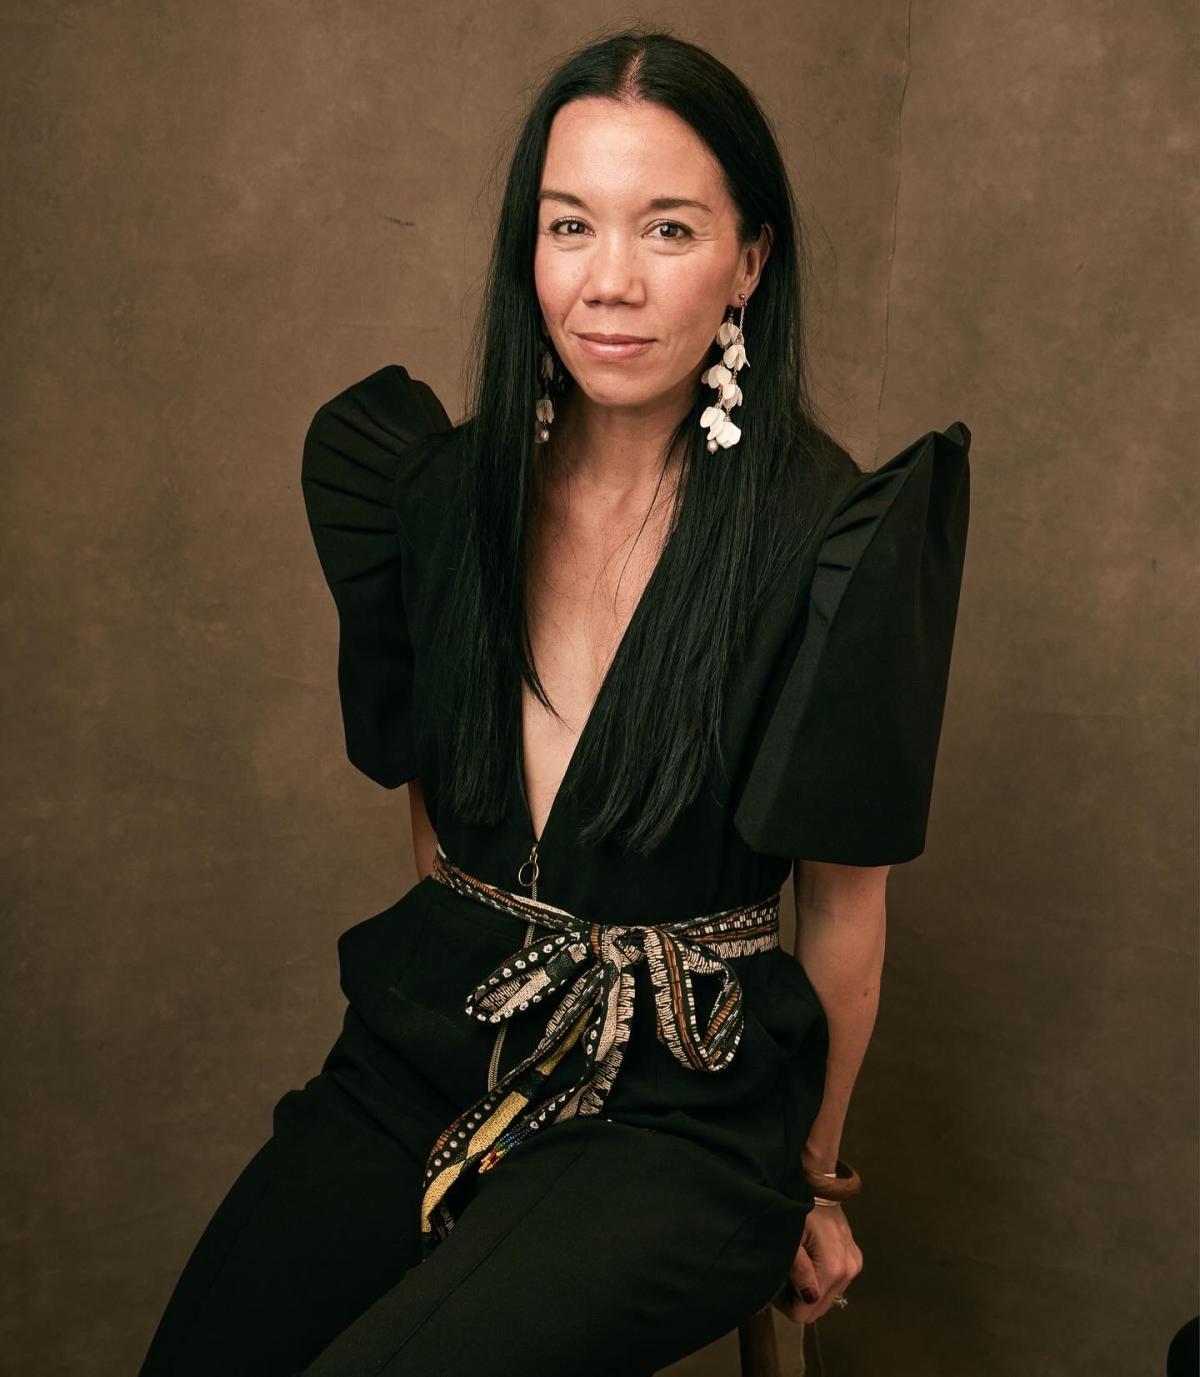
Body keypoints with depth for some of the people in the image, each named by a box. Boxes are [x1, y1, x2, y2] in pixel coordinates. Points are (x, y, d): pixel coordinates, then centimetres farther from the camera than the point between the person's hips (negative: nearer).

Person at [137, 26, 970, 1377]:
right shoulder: (439, 490, 0)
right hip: (424, 1054, 4)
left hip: (681, 1110, -3)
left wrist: (812, 1180, 5)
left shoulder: (835, 541, -14)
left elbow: (843, 906, -5)